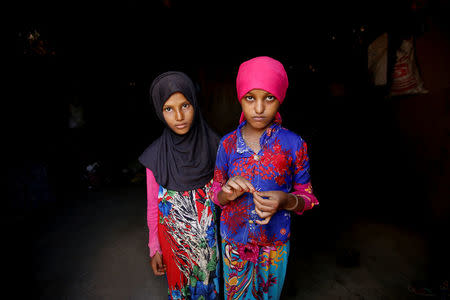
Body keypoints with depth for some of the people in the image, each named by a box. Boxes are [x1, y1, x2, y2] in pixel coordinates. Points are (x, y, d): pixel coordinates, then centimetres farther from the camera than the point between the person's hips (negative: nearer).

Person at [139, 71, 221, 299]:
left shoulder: (213, 144, -13)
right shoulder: (156, 155, -14)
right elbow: (153, 205, -5)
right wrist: (154, 248, 1)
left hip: (209, 235, 1)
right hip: (174, 238, 0)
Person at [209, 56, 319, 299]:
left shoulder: (294, 145, -14)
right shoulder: (227, 144, -9)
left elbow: (307, 197, -4)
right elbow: (215, 194, 0)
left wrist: (285, 201, -25)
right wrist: (227, 193, -23)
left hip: (274, 243, -1)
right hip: (233, 240, 1)